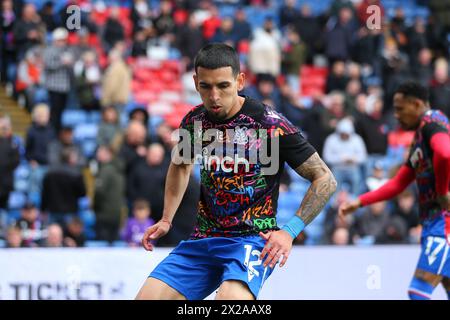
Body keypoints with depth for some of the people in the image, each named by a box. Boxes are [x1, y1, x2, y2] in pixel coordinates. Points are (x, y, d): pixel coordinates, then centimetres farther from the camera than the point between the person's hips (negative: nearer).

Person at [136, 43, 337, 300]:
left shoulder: (271, 124, -13)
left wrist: (290, 231, -16)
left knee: (230, 299, -36)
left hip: (252, 238, -6)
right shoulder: (194, 121, 3)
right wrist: (166, 220, 17)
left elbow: (325, 180, -8)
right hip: (202, 239, 6)